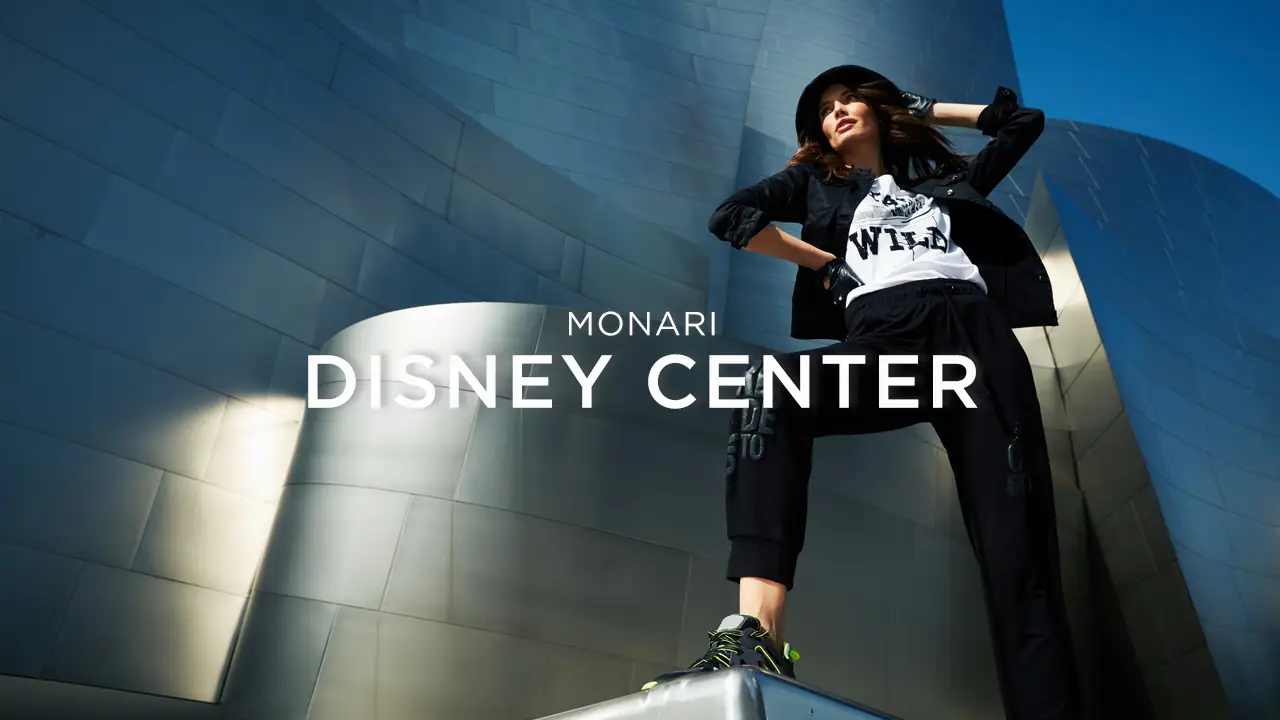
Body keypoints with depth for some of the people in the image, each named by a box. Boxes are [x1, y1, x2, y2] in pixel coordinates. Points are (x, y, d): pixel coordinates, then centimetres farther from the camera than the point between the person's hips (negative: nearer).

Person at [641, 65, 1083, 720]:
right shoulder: (815, 183, 31)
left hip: (975, 334, 2)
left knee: (1018, 554, -14)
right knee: (768, 388, -36)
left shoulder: (944, 177, 35)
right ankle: (756, 634, -45)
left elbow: (1025, 120, 45)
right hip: (881, 339, -1)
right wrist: (827, 265, 10)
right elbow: (730, 217, 14)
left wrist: (925, 108, 42)